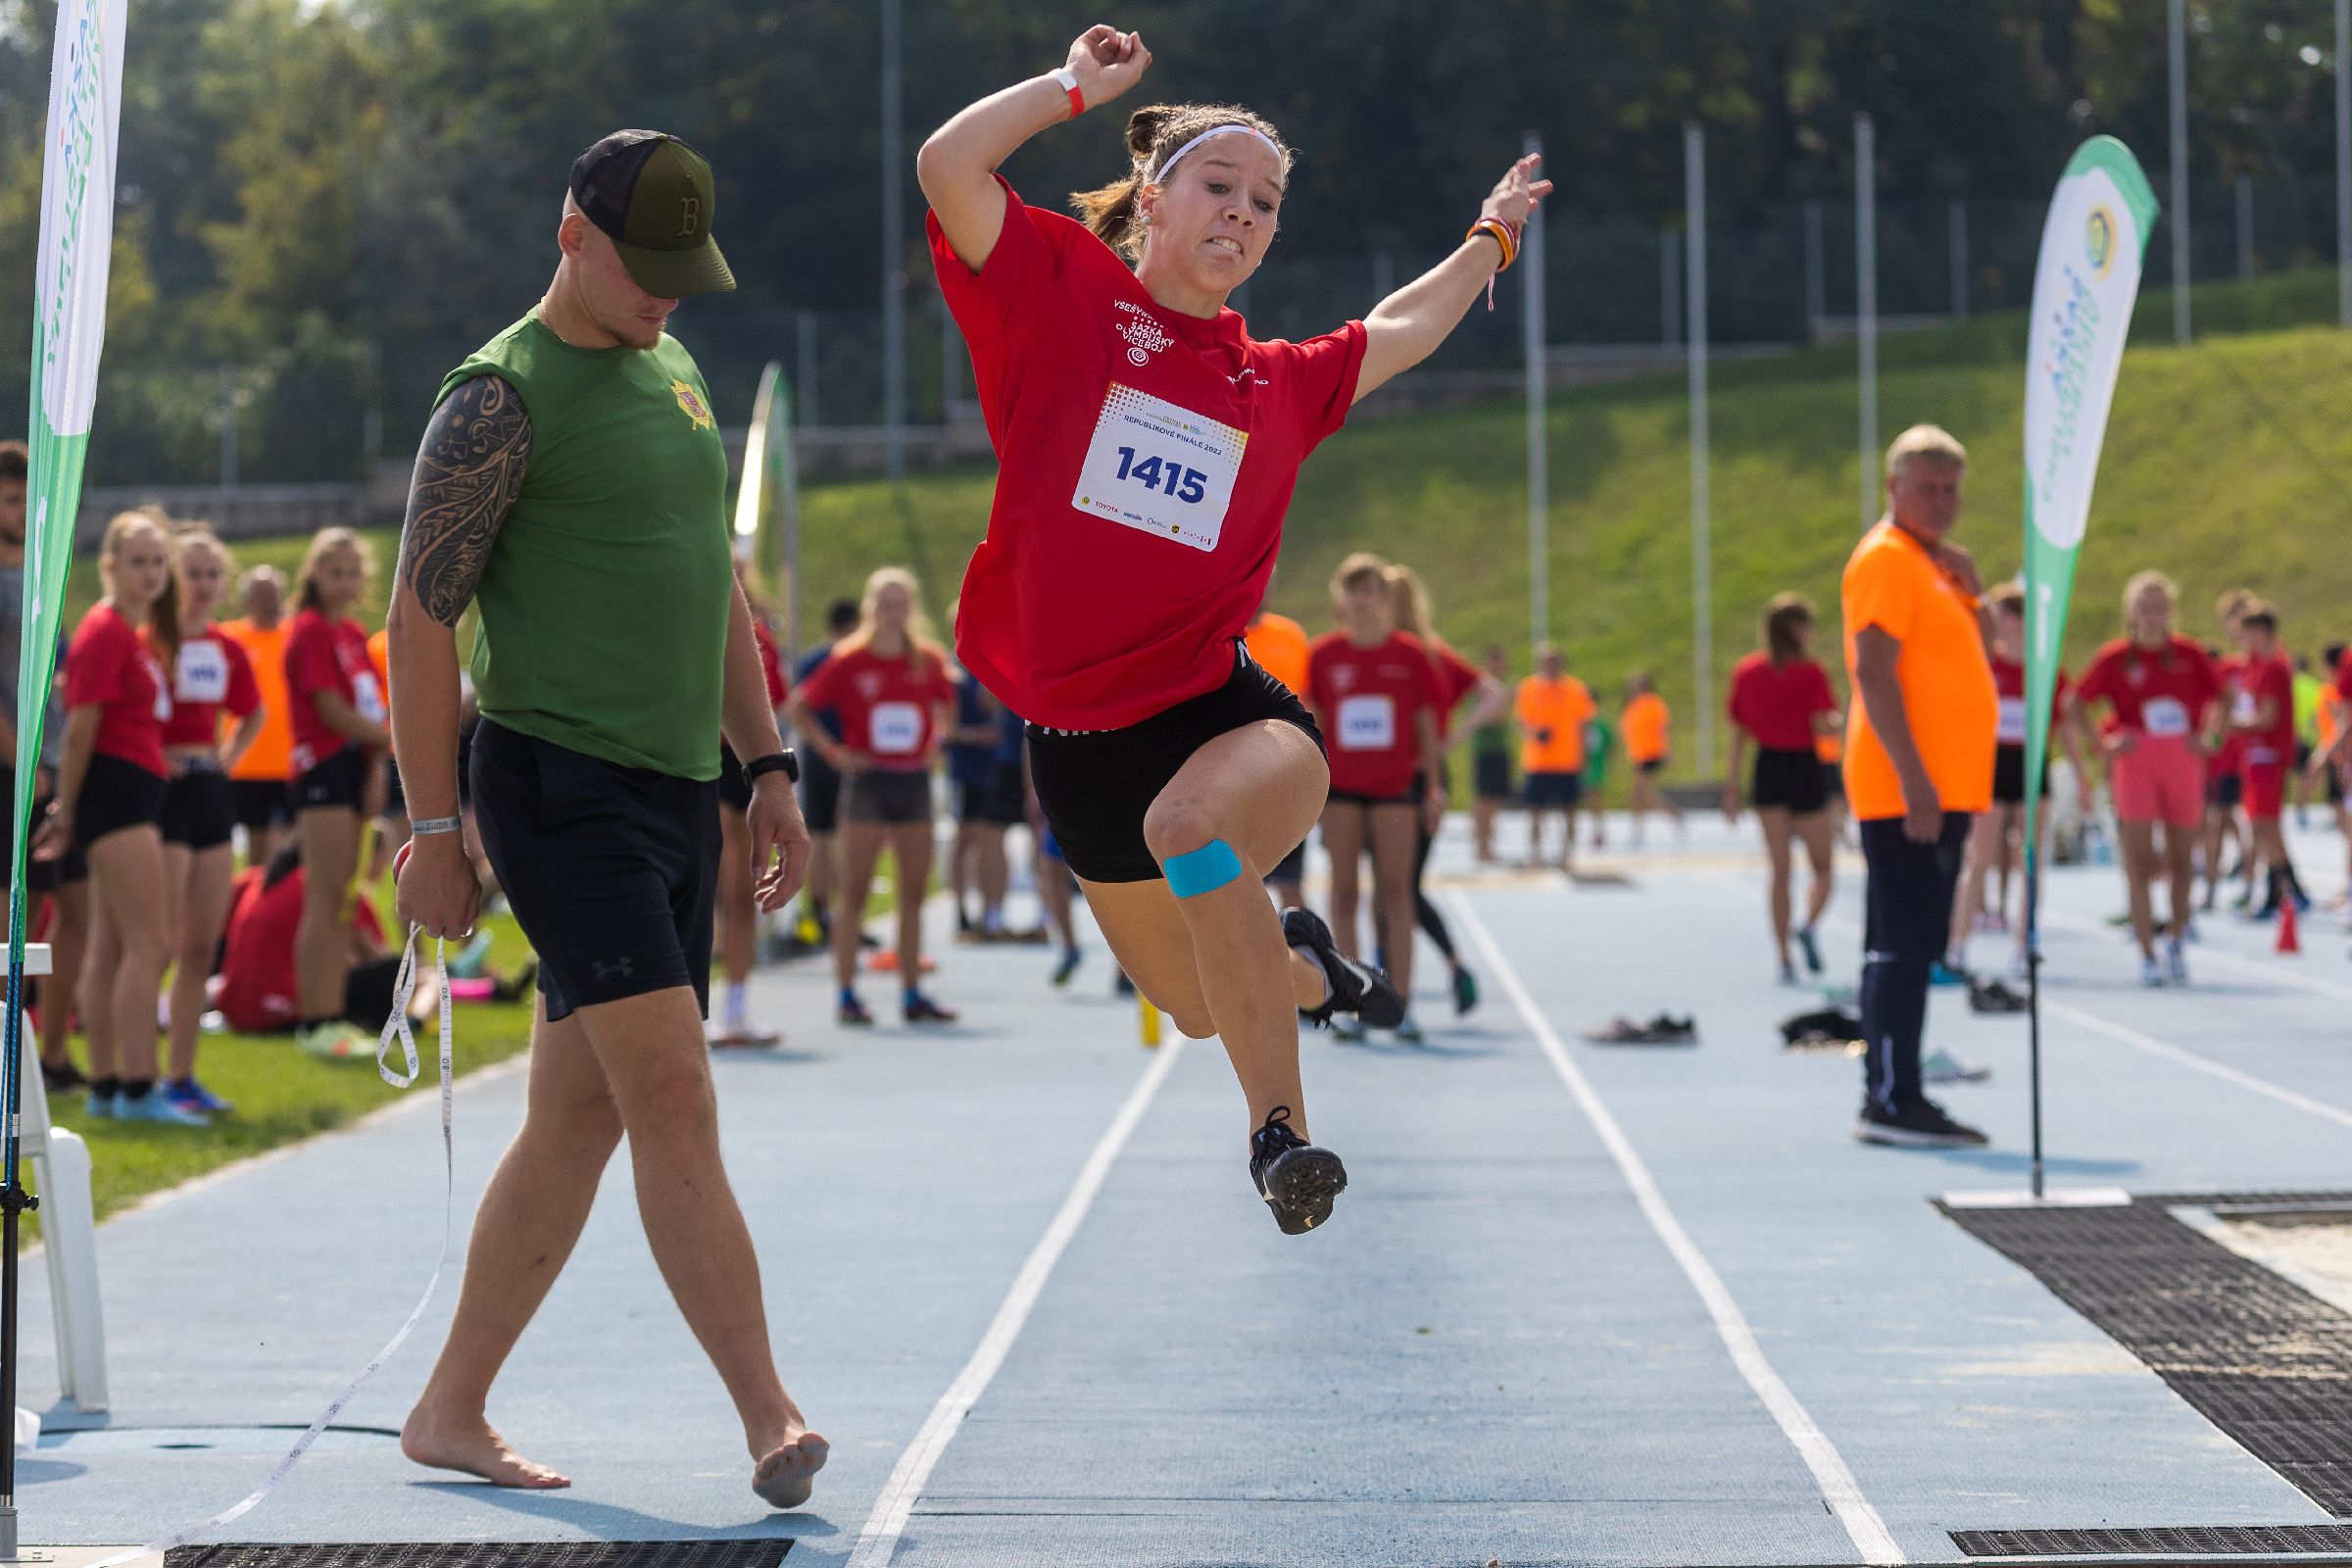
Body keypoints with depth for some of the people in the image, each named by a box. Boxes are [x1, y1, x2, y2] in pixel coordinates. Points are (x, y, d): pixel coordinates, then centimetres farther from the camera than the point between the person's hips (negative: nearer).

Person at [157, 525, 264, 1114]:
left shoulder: (226, 649, 11)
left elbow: (252, 713, 28)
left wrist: (230, 754, 12)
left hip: (212, 792, 7)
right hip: (163, 793, -7)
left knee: (203, 945, 8)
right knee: (161, 945, -10)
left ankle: (182, 1073, 14)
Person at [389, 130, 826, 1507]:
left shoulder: (674, 372, 18)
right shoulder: (503, 398, -8)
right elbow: (422, 619, -9)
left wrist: (770, 770, 20)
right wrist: (435, 831, -11)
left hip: (676, 792, 8)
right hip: (562, 786, -8)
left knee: (577, 1120, 10)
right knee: (675, 1098, -16)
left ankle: (452, 1412, 19)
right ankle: (772, 1422, -21)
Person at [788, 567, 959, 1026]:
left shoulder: (929, 660, 5)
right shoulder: (848, 661, -6)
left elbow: (947, 706, 23)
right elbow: (800, 708, -1)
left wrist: (937, 742, 7)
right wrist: (834, 753, -7)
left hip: (915, 782, 4)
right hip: (868, 782, -4)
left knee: (914, 893, 6)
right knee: (853, 893, -2)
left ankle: (912, 994, 12)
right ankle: (847, 994, 1)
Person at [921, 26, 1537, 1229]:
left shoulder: (1279, 383, 9)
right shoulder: (1064, 298, -1)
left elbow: (1393, 333, 30)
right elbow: (948, 166, -13)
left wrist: (1488, 241, 36)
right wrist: (1078, 85, -4)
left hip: (1225, 708, -1)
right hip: (1078, 737, 1)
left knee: (1190, 824, -38)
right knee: (1201, 1006, 13)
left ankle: (1278, 1128, -27)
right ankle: (1303, 968, 51)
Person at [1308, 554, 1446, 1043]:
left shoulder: (1410, 654, 0)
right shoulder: (1325, 654, 1)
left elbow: (1426, 724, 5)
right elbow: (1314, 723, 7)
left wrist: (1434, 787, 2)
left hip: (1396, 783, -1)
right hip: (1341, 786, 1)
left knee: (1396, 891, -3)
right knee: (1344, 892, 1)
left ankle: (1401, 1003, -2)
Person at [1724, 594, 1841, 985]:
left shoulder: (1746, 671, 4)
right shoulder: (1810, 673, -9)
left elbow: (1738, 734, 6)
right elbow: (1823, 727, -17)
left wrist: (1731, 787, 9)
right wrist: (1839, 721, 6)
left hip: (1766, 772, 4)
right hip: (1803, 769, -4)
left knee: (1779, 871, 9)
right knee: (1823, 867, 9)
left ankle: (1784, 959, 4)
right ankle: (1809, 926, -19)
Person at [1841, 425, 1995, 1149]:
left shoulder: (1932, 563, 19)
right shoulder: (1885, 559, -10)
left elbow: (1973, 652, 22)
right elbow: (1873, 670, -18)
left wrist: (1970, 590, 4)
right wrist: (1914, 778, -24)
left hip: (1940, 791, 10)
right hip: (1908, 791, -10)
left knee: (1906, 947, 11)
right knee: (1903, 945, -11)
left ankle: (1893, 1096, 14)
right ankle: (1891, 1100, -11)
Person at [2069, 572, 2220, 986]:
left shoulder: (2189, 655, 4)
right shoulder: (2115, 657, -1)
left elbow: (2220, 699, 13)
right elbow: (2075, 703, 2)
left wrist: (2205, 735, 0)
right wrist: (2104, 742, -7)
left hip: (2183, 762, 2)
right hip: (2135, 761, -2)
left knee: (2181, 859, 7)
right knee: (2139, 863, -4)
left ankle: (2176, 939, 26)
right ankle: (2147, 956, -1)